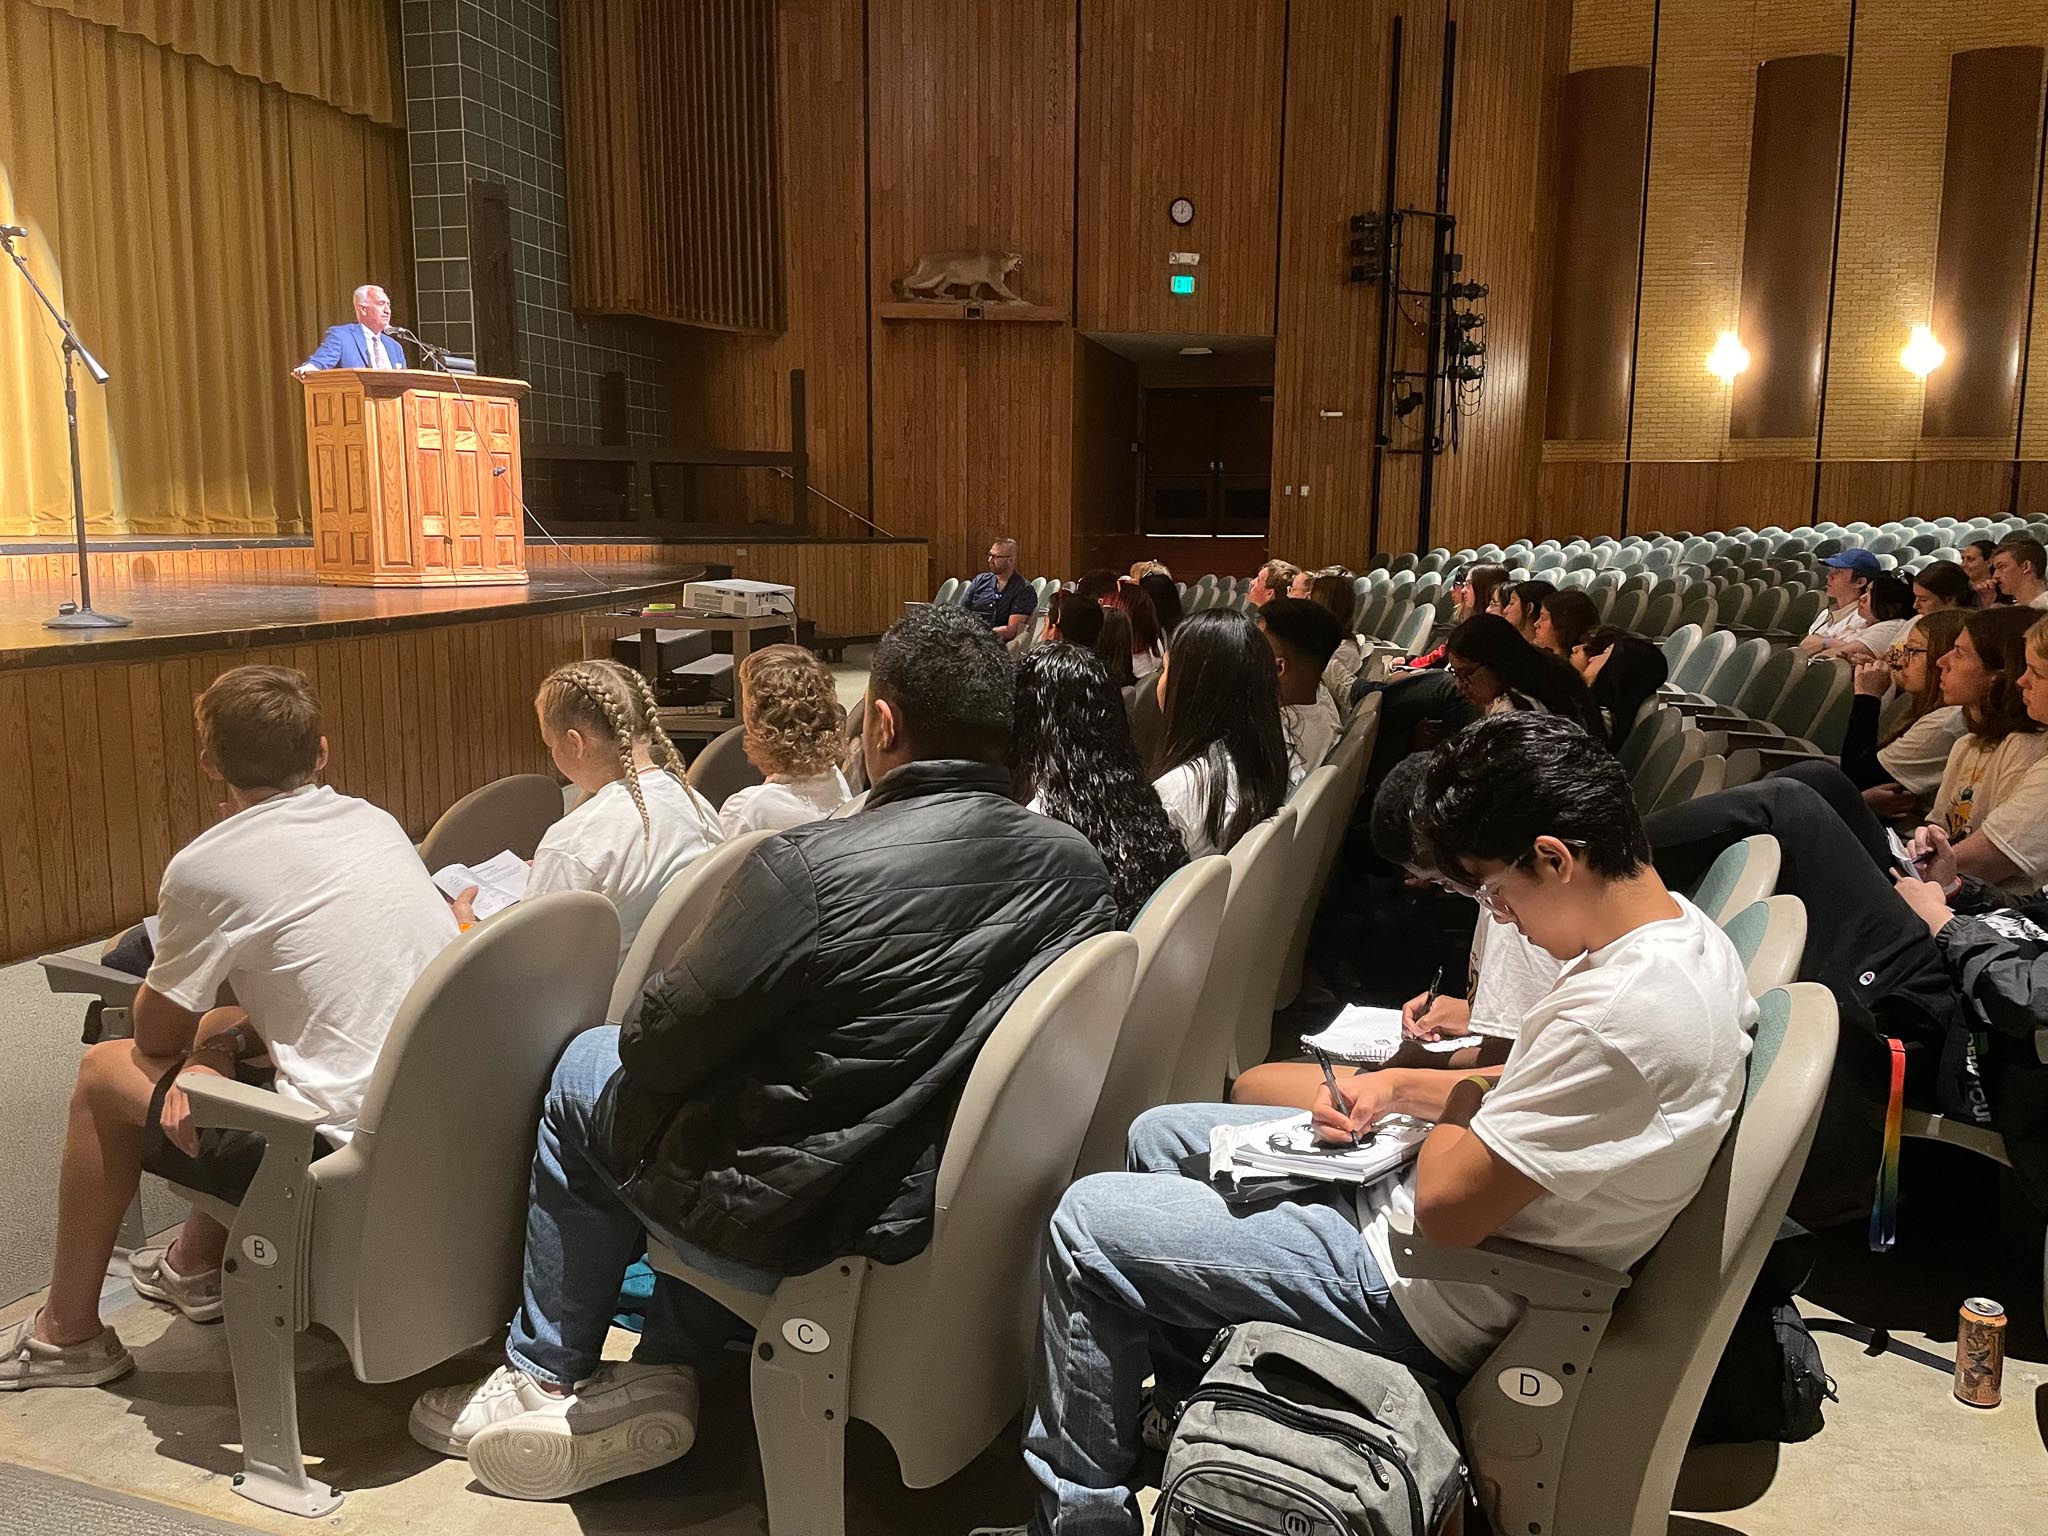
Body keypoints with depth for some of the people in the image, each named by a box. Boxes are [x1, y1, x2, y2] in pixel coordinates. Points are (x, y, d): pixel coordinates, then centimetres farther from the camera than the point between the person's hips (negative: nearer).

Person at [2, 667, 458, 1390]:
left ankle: (68, 1332, 31)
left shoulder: (208, 866, -10)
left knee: (105, 1071, 14)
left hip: (353, 1150, -7)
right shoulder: (378, 823, 10)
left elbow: (157, 1031, 3)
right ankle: (198, 1263, 47)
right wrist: (225, 1038, 12)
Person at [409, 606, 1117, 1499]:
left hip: (808, 1228, -5)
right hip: (979, 1209, 6)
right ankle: (661, 1377, 25)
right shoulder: (1079, 867, -7)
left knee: (586, 1070, 19)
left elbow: (656, 1047, -13)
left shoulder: (807, 867, -25)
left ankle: (545, 1383, 34)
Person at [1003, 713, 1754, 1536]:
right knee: (1158, 1135, 17)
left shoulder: (1628, 1012, -32)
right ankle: (1181, 1409, 28)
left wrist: (1446, 1115, -6)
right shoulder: (1676, 924, -1)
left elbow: (1447, 1205, -27)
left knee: (1087, 1220, -7)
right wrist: (1405, 1087, -1)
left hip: (1441, 1298, -10)